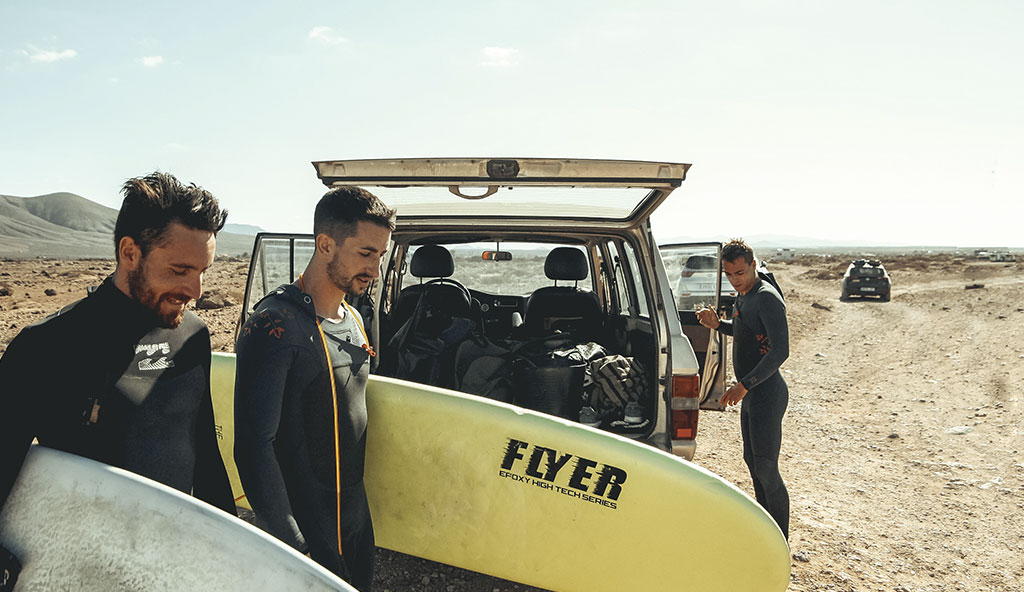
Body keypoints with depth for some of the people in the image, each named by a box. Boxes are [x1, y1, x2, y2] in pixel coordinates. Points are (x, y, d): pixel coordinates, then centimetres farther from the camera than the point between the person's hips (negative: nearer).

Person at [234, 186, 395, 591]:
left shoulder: (353, 319, 7)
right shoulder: (275, 326, -20)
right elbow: (254, 447, -22)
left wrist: (356, 504, 16)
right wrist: (294, 547, -22)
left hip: (355, 517, 8)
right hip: (304, 530, -8)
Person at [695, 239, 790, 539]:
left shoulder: (767, 298, -18)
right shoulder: (744, 297, 11)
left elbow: (780, 350, -26)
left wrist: (744, 385, -27)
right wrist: (717, 324, 9)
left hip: (766, 393, -10)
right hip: (751, 393, 10)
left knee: (765, 469, -7)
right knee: (752, 460, 19)